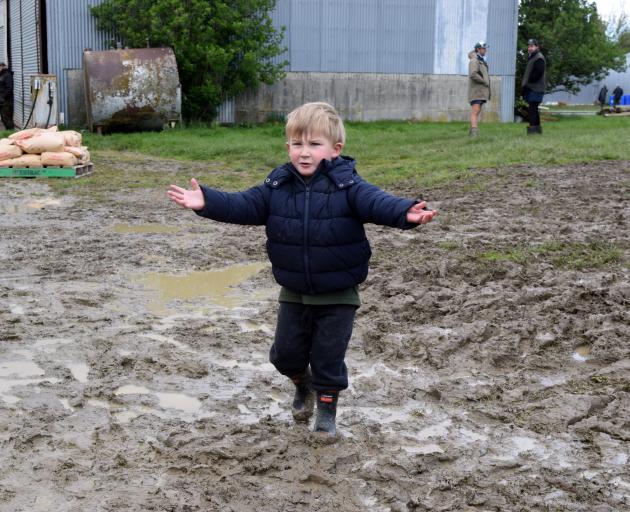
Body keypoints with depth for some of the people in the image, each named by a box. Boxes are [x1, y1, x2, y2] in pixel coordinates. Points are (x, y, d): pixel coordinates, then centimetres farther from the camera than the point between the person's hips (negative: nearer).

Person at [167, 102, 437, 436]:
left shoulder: (348, 186, -16)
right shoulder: (277, 186, -5)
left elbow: (376, 202, -31)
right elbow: (243, 205, -10)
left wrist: (406, 213, -51)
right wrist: (207, 202, -25)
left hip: (338, 295, -4)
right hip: (294, 293, 4)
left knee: (329, 356, 5)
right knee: (286, 352, 14)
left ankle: (327, 409, 28)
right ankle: (303, 386, 45)